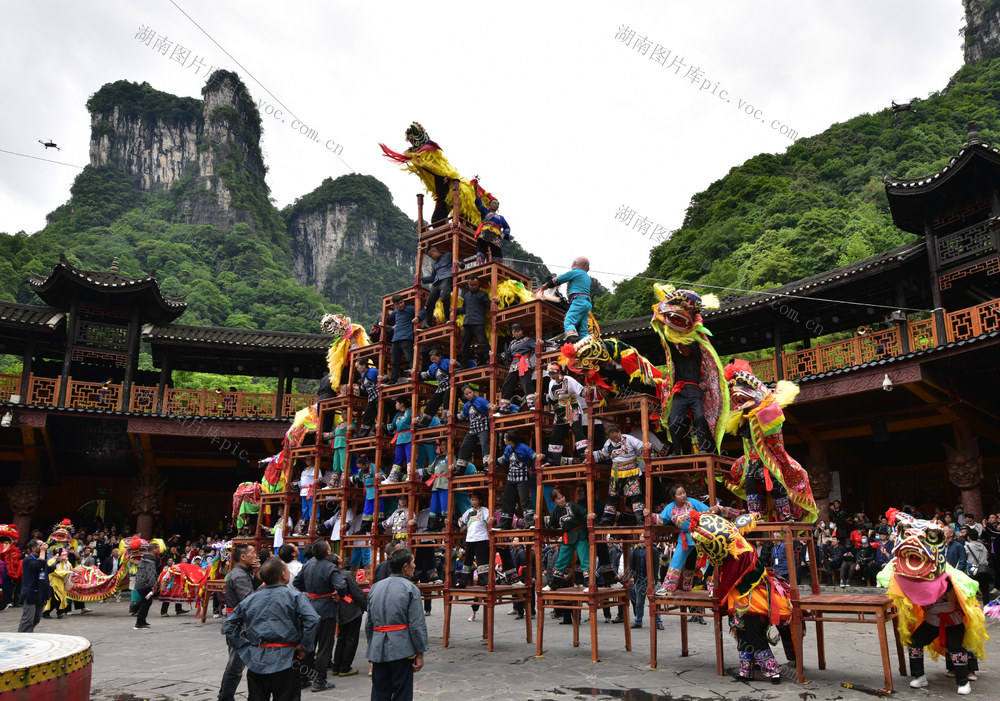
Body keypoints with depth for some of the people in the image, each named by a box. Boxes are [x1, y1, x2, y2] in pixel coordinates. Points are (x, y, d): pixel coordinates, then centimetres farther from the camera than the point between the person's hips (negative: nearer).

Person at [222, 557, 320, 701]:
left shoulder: (250, 599, 8)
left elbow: (228, 626, 10)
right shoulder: (294, 596, -7)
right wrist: (303, 646, -9)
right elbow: (312, 620, -20)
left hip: (255, 662, 4)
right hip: (284, 662, -4)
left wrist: (243, 647, 10)